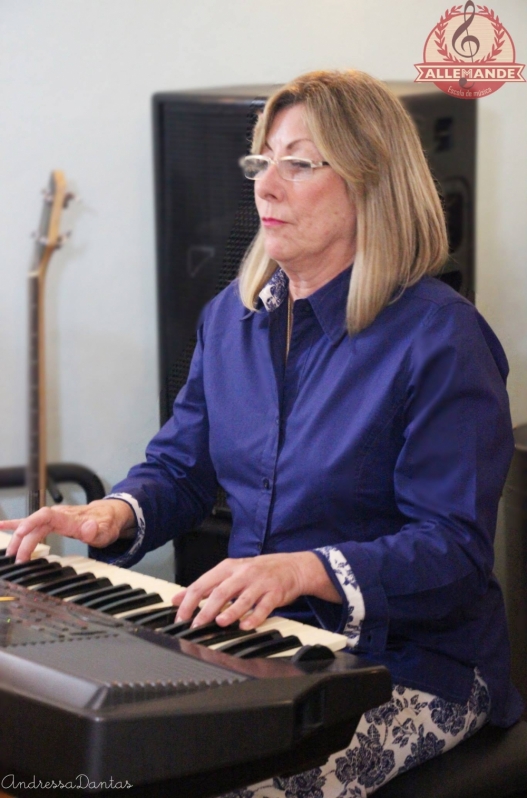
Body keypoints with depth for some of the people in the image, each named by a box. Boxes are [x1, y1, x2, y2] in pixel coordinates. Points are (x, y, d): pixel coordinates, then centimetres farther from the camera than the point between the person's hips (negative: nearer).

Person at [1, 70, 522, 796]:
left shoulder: (441, 340, -15)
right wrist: (116, 515, -9)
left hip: (407, 668, -6)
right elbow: (180, 467, 14)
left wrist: (302, 569, -34)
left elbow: (453, 550, -19)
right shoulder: (233, 314, 8)